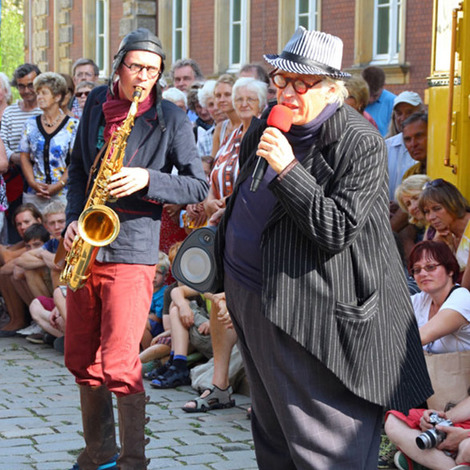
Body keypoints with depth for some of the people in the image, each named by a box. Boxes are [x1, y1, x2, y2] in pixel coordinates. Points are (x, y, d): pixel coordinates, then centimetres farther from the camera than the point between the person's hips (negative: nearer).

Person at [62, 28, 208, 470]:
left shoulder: (171, 119, -4)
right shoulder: (97, 102, 8)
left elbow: (198, 186, -4)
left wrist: (147, 180, -19)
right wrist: (73, 217, 2)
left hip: (132, 248, -5)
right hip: (85, 247, 5)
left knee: (119, 365, -9)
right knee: (81, 359, 12)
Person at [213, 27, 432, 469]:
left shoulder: (360, 144, -16)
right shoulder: (265, 129, 8)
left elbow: (336, 230, -23)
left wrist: (287, 170, -27)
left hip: (310, 307, -8)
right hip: (253, 296, 8)